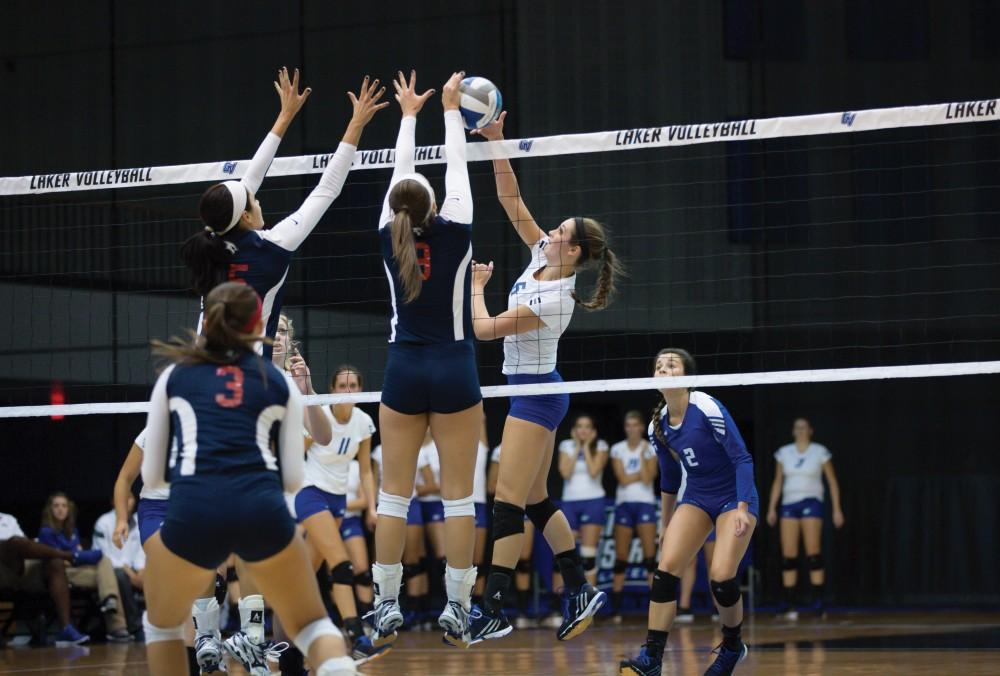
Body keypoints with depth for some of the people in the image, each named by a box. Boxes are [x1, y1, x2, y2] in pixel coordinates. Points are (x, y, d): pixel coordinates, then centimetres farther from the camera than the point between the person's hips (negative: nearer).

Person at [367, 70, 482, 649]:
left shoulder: (390, 236, -1)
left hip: (404, 371, 2)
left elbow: (401, 172, 12)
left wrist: (409, 114, 24)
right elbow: (457, 164, 4)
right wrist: (451, 108, 17)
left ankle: (387, 607, 2)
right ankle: (457, 610, -3)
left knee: (395, 492, 4)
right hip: (455, 369, -2)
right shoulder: (454, 232, -7)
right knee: (459, 493, -1)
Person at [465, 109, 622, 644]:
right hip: (535, 394, 10)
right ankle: (580, 589, 16)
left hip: (535, 394, -10)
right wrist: (497, 144, -5)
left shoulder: (552, 300, -22)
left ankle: (493, 610, -12)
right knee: (536, 500, 12)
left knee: (510, 499, -10)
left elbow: (484, 329, -16)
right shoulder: (542, 258, 0)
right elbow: (512, 203, 4)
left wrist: (476, 286, 1)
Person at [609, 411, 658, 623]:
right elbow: (622, 479, -6)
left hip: (645, 503, -1)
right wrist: (642, 473, -7)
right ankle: (616, 610, 3)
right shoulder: (617, 449, 5)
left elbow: (647, 479, -10)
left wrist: (642, 454, -11)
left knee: (650, 556, -7)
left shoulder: (650, 449, 2)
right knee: (621, 557, 1)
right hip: (623, 504, 1)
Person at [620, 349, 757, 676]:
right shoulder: (658, 427, -1)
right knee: (666, 569, -14)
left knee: (721, 576, -18)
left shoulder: (708, 409, -20)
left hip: (735, 498, -5)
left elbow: (742, 458, -19)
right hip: (696, 499, 5)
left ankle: (732, 646, 11)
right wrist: (666, 525, 19)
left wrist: (742, 508, -26)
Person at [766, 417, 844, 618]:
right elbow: (778, 481, 16)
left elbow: (832, 481, 5)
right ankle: (788, 604, 0)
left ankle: (818, 601, -11)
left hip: (811, 503, -3)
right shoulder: (784, 453, 10)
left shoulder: (820, 452, 2)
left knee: (813, 554, -12)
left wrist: (837, 509, 0)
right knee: (788, 555, -2)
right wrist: (772, 508, 8)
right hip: (789, 504, 3)